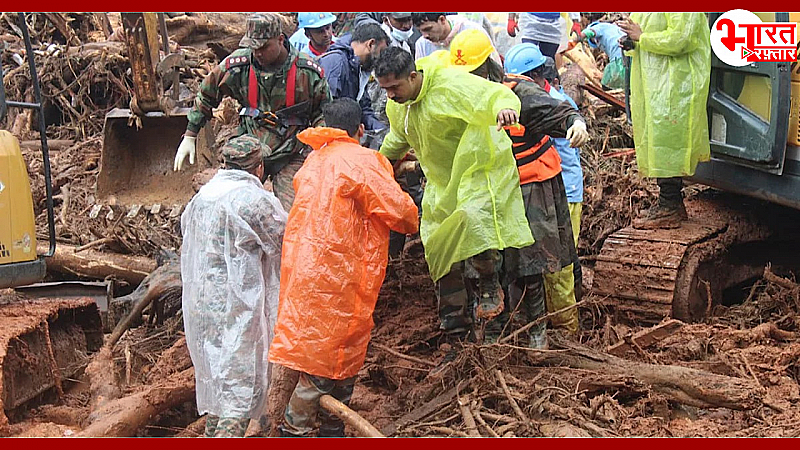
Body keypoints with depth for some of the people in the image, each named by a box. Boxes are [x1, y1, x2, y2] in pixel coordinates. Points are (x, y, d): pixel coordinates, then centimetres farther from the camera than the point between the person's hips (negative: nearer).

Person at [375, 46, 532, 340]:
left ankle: (488, 291, -13)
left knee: (473, 217, -35)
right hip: (442, 182, 8)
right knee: (440, 247, 10)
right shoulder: (396, 106, 1)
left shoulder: (451, 85, -25)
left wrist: (505, 106, -58)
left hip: (481, 170, -8)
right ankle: (454, 319, 26)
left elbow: (493, 93, -35)